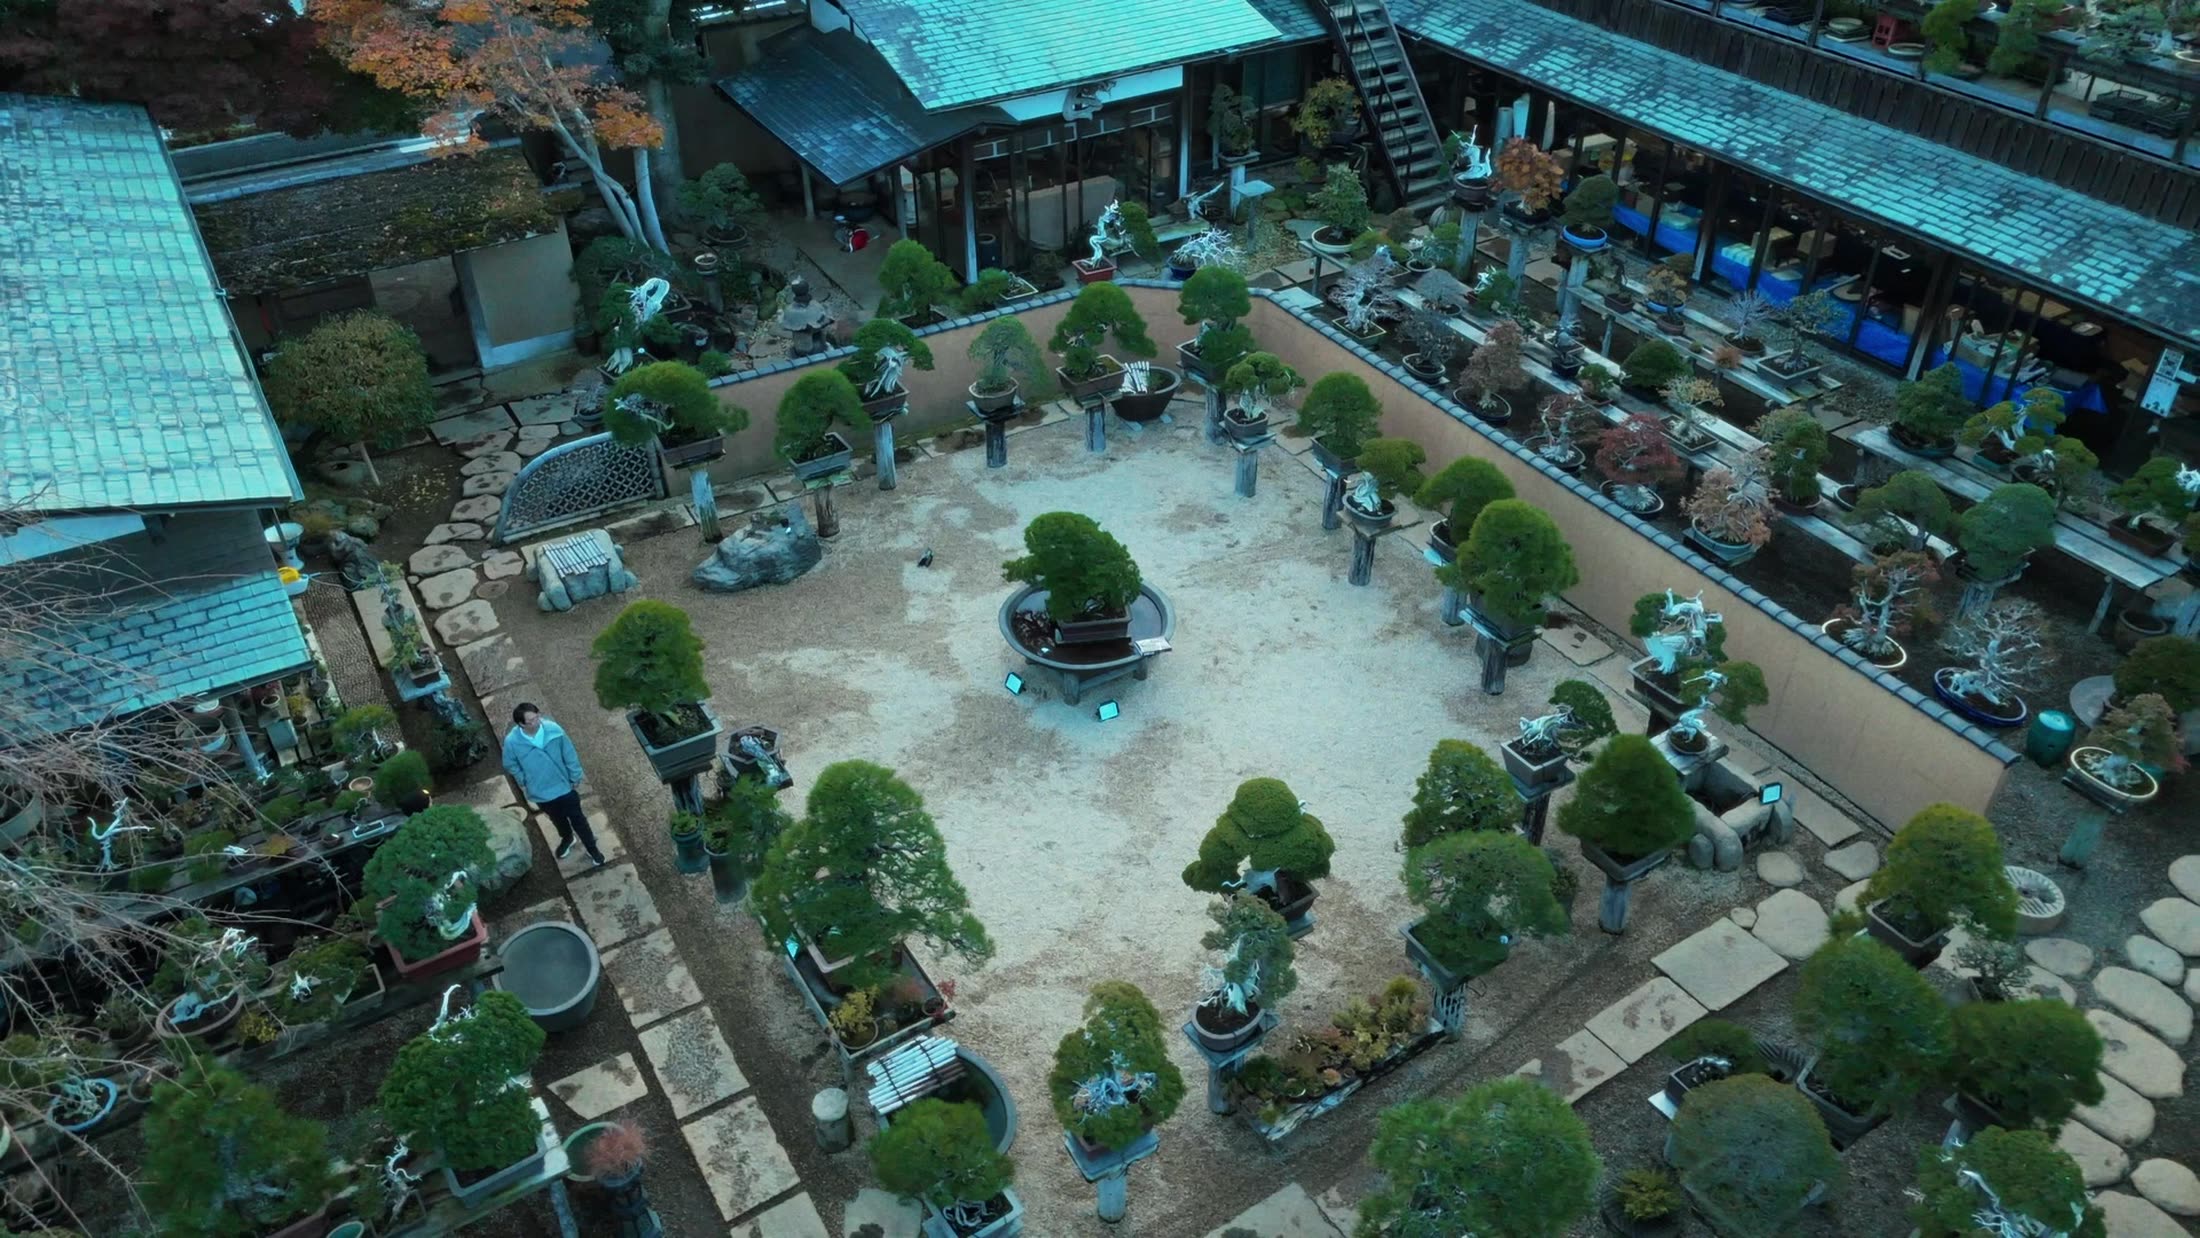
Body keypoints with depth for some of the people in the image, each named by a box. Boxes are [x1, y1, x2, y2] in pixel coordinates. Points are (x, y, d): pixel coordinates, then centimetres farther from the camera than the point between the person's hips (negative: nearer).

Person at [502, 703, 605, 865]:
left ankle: (592, 848, 39)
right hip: (540, 792, 1)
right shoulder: (512, 741, -25)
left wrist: (575, 779, -3)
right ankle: (567, 838, 58)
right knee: (557, 819, 28)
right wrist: (523, 783, 4)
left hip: (564, 786, -1)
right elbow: (511, 765, -3)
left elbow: (570, 756, -11)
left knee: (577, 819, 16)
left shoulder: (554, 730, -26)